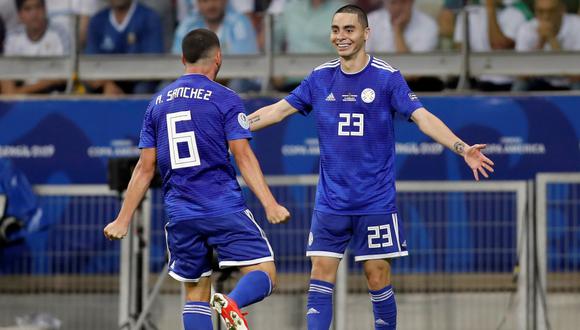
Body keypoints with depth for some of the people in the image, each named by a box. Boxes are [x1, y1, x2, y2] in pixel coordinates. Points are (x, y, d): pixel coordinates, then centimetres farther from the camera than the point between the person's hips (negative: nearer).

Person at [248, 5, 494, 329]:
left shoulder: (387, 77, -6)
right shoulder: (321, 77, 4)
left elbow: (422, 117, -12)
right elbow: (278, 110, 11)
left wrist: (462, 148, -26)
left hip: (375, 202, -3)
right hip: (331, 202, 3)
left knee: (378, 276, -1)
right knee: (321, 274, -3)